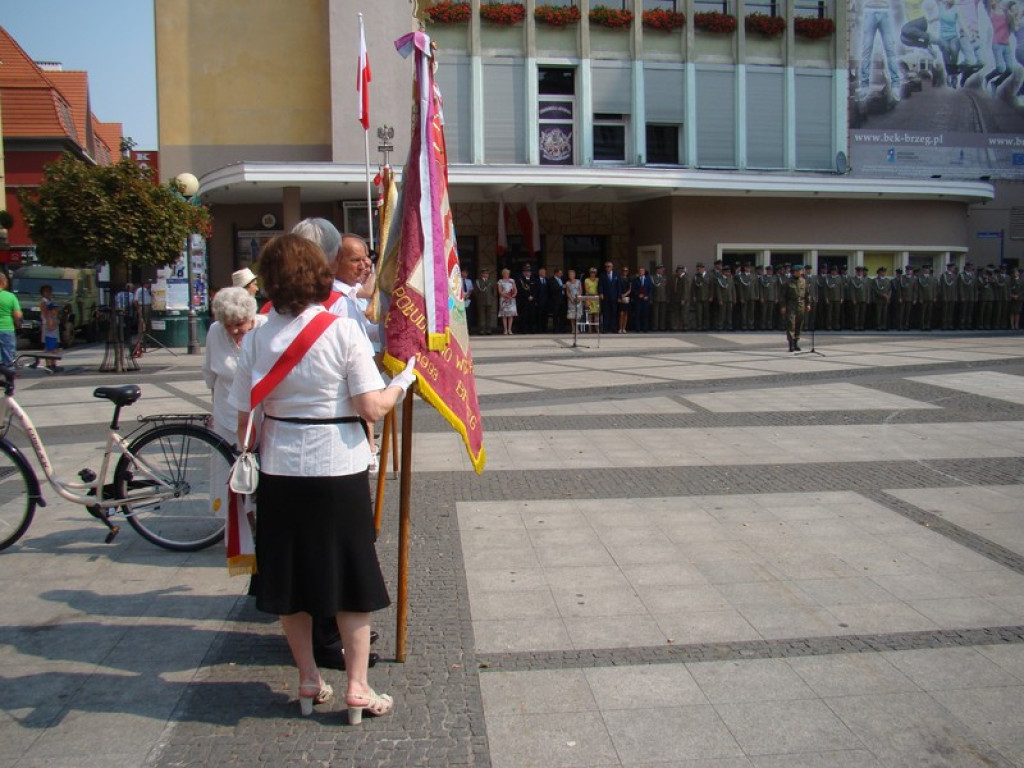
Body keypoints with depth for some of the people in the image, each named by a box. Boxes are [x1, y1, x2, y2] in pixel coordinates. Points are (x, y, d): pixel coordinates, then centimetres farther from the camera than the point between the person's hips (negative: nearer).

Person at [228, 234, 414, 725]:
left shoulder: (257, 338, -3)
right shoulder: (343, 331, -11)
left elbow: (244, 418, 1)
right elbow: (372, 408, -14)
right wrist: (402, 382, 4)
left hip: (281, 469, 3)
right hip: (338, 467, -3)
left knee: (290, 577, 16)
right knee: (351, 576, 10)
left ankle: (308, 681, 28)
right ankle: (357, 688, 16)